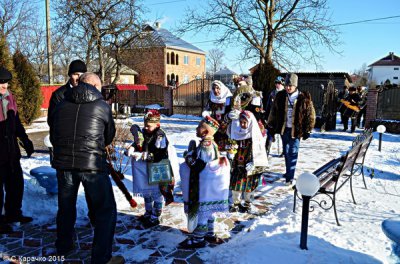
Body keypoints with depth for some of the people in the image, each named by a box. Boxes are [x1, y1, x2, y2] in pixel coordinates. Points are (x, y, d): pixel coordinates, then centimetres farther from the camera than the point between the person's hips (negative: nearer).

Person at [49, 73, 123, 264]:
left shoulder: (61, 105, 11)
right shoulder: (102, 106, 1)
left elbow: (53, 136, 19)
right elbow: (109, 136, 13)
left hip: (63, 163, 5)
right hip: (92, 164, -5)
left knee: (66, 206, 24)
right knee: (106, 209, 8)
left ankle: (63, 247, 42)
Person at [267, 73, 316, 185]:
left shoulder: (304, 98, -7)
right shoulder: (280, 96, 2)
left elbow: (310, 114, -1)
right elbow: (274, 112, 9)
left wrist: (307, 130, -2)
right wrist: (271, 127, 9)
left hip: (296, 130, -4)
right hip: (283, 129, 4)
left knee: (292, 153, -4)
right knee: (286, 152, 15)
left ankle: (290, 177, 0)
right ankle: (289, 171, 33)